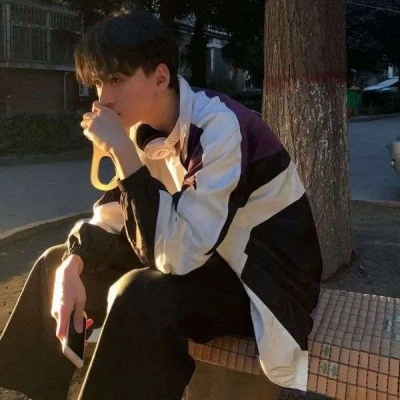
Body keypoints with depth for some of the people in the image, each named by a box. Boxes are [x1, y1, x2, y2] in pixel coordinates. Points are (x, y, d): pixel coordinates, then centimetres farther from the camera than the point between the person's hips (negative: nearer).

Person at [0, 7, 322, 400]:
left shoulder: (221, 127, -26)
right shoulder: (148, 129, -1)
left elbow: (176, 253, -33)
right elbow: (112, 218, 6)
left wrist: (121, 148, -30)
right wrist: (72, 266, -13)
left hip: (264, 283, -7)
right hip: (203, 262, 8)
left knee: (138, 297, -36)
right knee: (56, 263, 3)